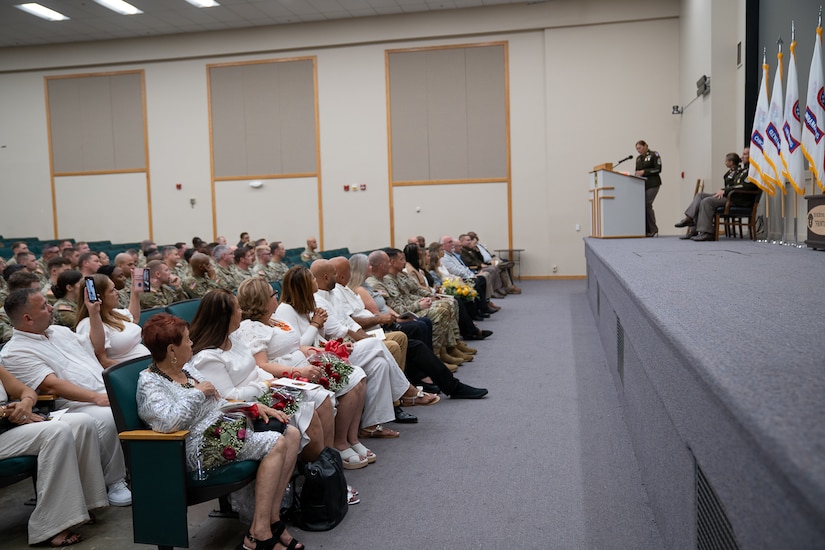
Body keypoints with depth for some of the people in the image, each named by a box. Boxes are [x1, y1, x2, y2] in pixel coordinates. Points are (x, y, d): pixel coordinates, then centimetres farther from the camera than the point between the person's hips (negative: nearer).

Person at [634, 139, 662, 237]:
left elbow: (658, 169, -8)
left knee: (647, 204, -15)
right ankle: (646, 230, -3)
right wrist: (637, 173, 0)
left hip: (652, 184, -6)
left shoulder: (654, 155, 0)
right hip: (642, 185, 6)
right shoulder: (638, 158, 18)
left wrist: (644, 172, -14)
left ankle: (653, 230, -7)